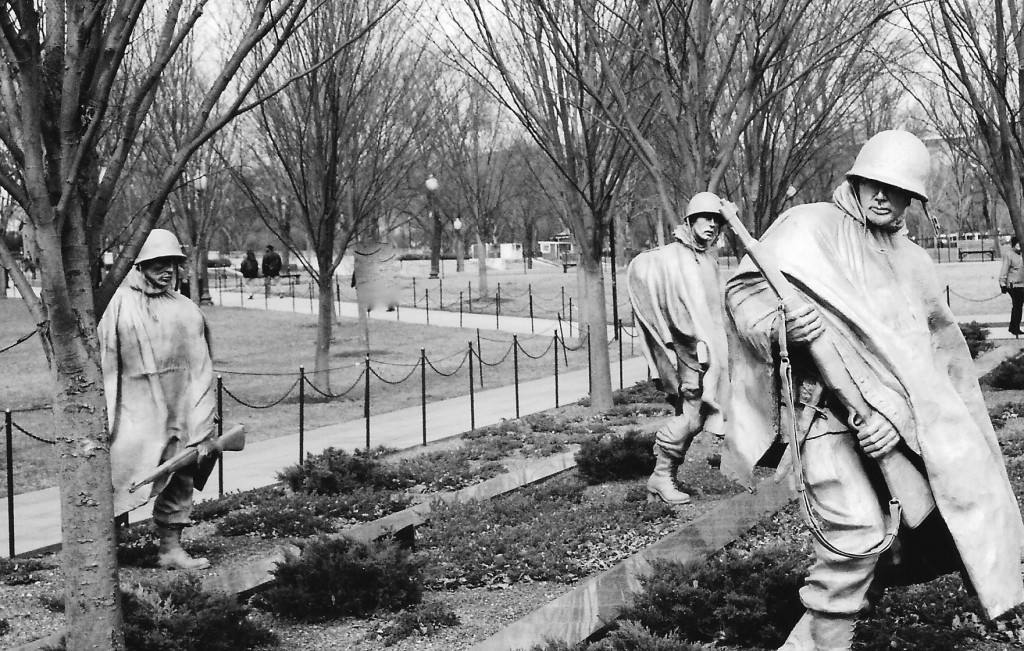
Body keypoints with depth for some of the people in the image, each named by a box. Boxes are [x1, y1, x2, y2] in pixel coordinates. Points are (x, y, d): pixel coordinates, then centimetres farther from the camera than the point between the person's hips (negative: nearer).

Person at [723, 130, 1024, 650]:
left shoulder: (914, 264, 17)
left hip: (898, 418, 6)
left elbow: (934, 358, 7)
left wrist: (897, 414, -12)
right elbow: (743, 290, -2)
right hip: (826, 409, -5)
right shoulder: (809, 227, 4)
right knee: (857, 532, -21)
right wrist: (779, 324, -24)